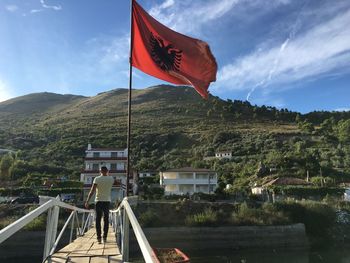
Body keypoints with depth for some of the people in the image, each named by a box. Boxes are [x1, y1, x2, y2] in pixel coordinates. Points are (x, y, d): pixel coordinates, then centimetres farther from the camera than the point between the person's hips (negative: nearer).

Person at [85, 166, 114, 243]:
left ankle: (99, 237, 3)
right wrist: (108, 175, 31)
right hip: (107, 201, 1)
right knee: (106, 219, 9)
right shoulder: (111, 179, 0)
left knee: (98, 220, 6)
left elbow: (92, 191, -13)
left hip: (98, 201, -1)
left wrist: (87, 201, -11)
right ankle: (105, 237, 10)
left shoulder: (97, 179, -7)